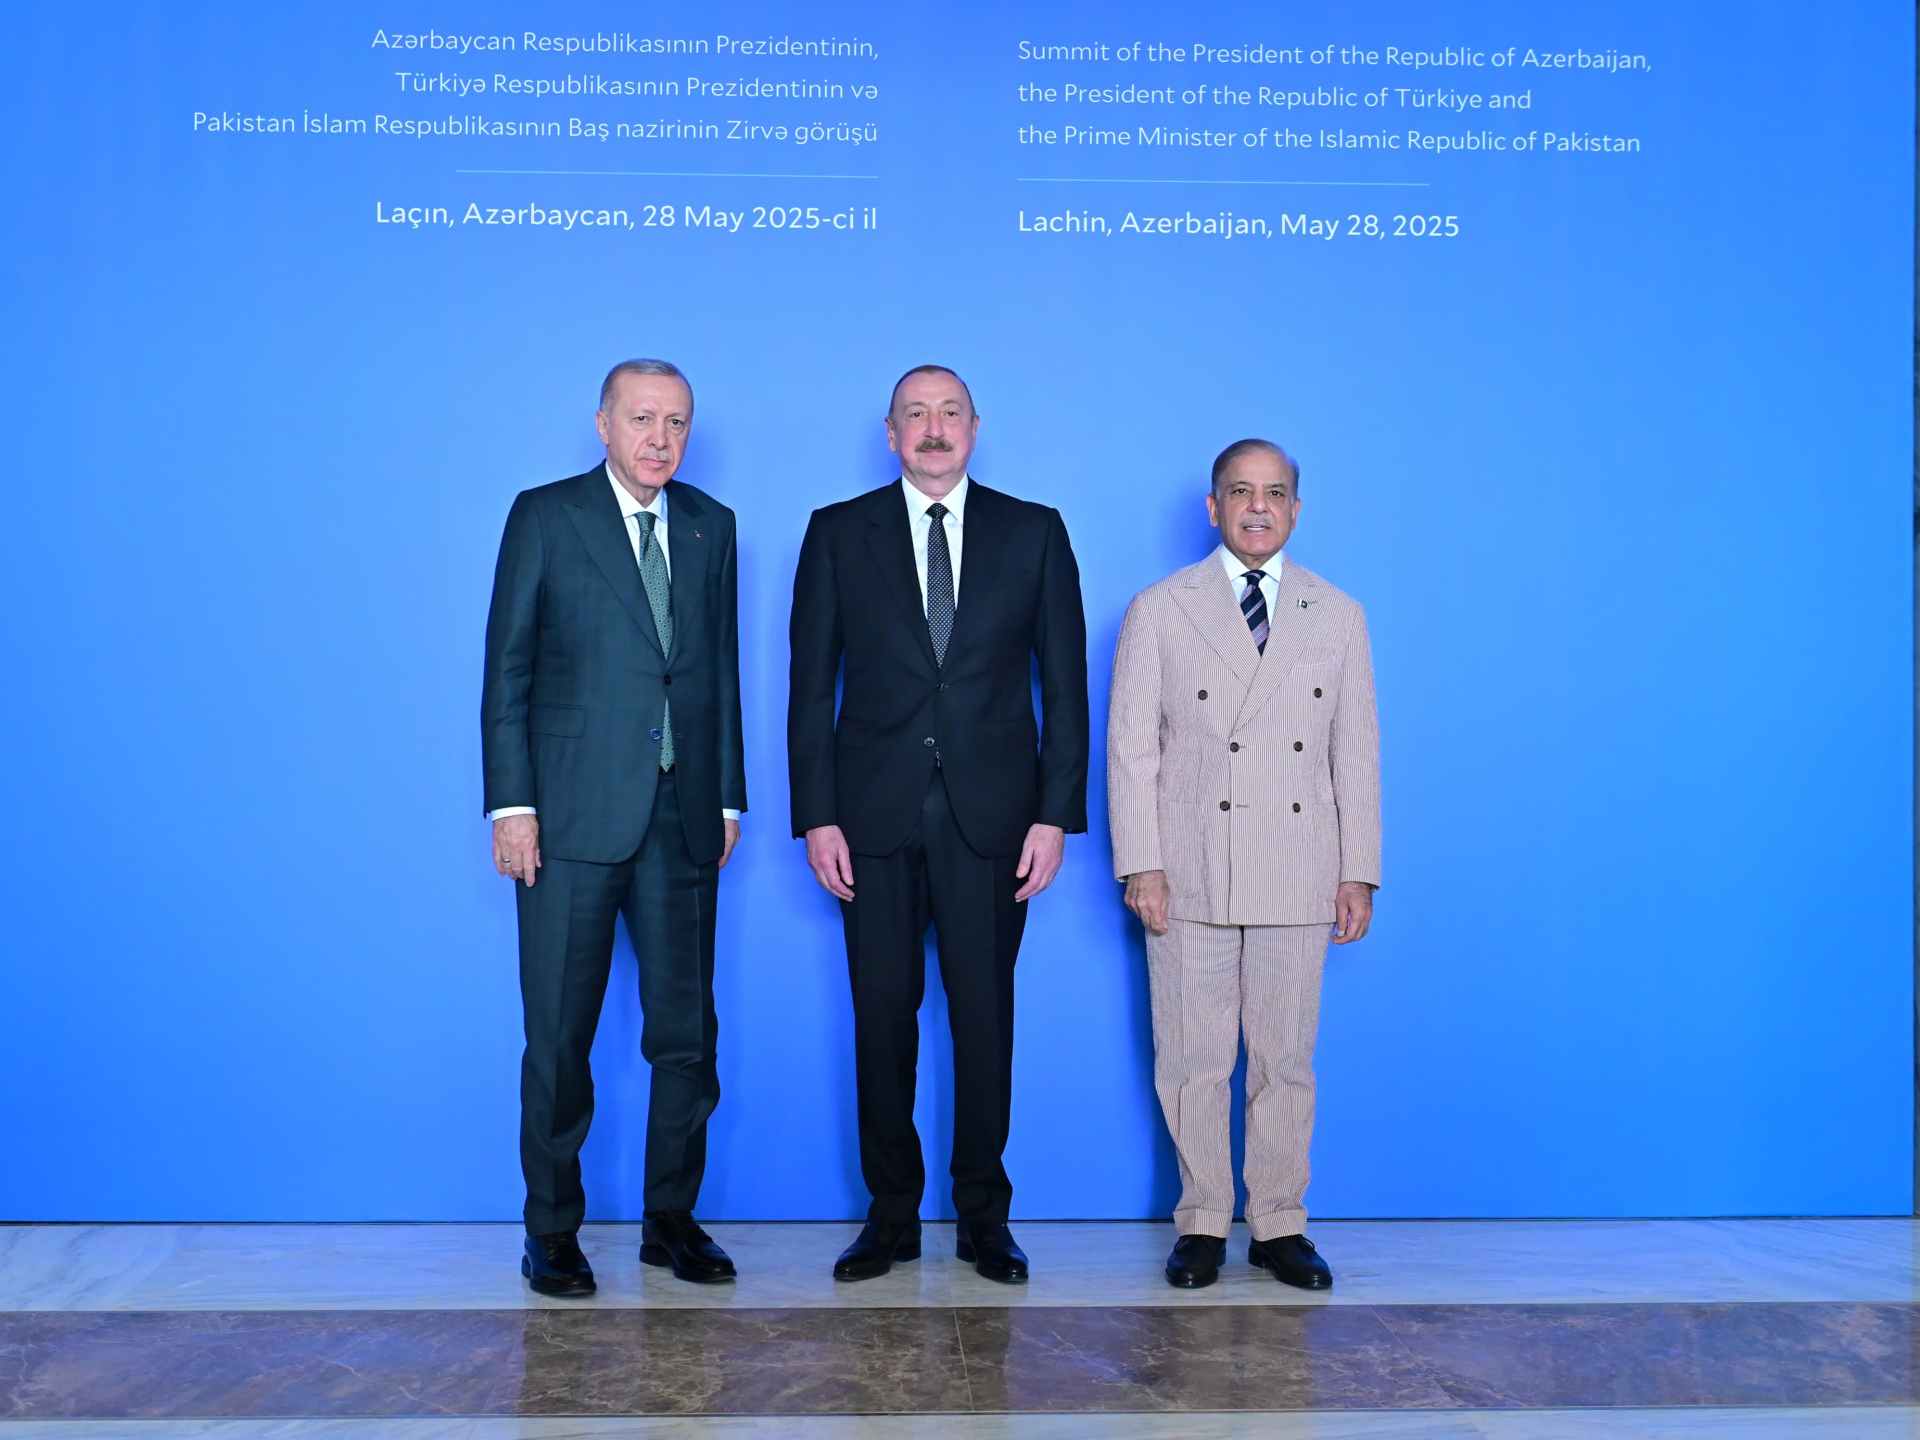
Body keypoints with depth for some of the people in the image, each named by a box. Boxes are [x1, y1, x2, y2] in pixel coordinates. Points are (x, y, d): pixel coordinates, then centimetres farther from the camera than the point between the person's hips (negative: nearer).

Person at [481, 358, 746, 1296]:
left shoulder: (711, 526, 12)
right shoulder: (546, 515, 2)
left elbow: (722, 669, 13)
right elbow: (507, 669, -1)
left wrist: (729, 796, 10)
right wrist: (511, 803, -8)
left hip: (683, 815, 4)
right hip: (574, 815, -3)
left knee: (686, 1030, 8)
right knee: (560, 1035, 4)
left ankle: (672, 1218, 23)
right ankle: (553, 1229, 19)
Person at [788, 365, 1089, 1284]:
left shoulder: (1034, 533, 6)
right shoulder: (838, 532, 6)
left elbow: (1064, 684, 4)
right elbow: (812, 686, 4)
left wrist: (1056, 814, -3)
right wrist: (816, 816, -3)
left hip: (990, 815, 0)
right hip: (875, 817, 0)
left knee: (985, 1015, 6)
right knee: (883, 1015, 6)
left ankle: (983, 1216, 21)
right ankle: (892, 1215, 20)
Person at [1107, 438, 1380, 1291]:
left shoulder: (1338, 616, 10)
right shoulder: (1160, 610, 3)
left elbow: (1356, 752, 9)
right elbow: (1130, 747, -1)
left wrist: (1359, 871, 4)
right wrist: (1141, 865, -8)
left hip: (1297, 880, 2)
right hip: (1191, 876, -2)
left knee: (1287, 1059, 9)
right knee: (1193, 1061, 6)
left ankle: (1279, 1223, 23)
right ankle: (1202, 1222, 21)